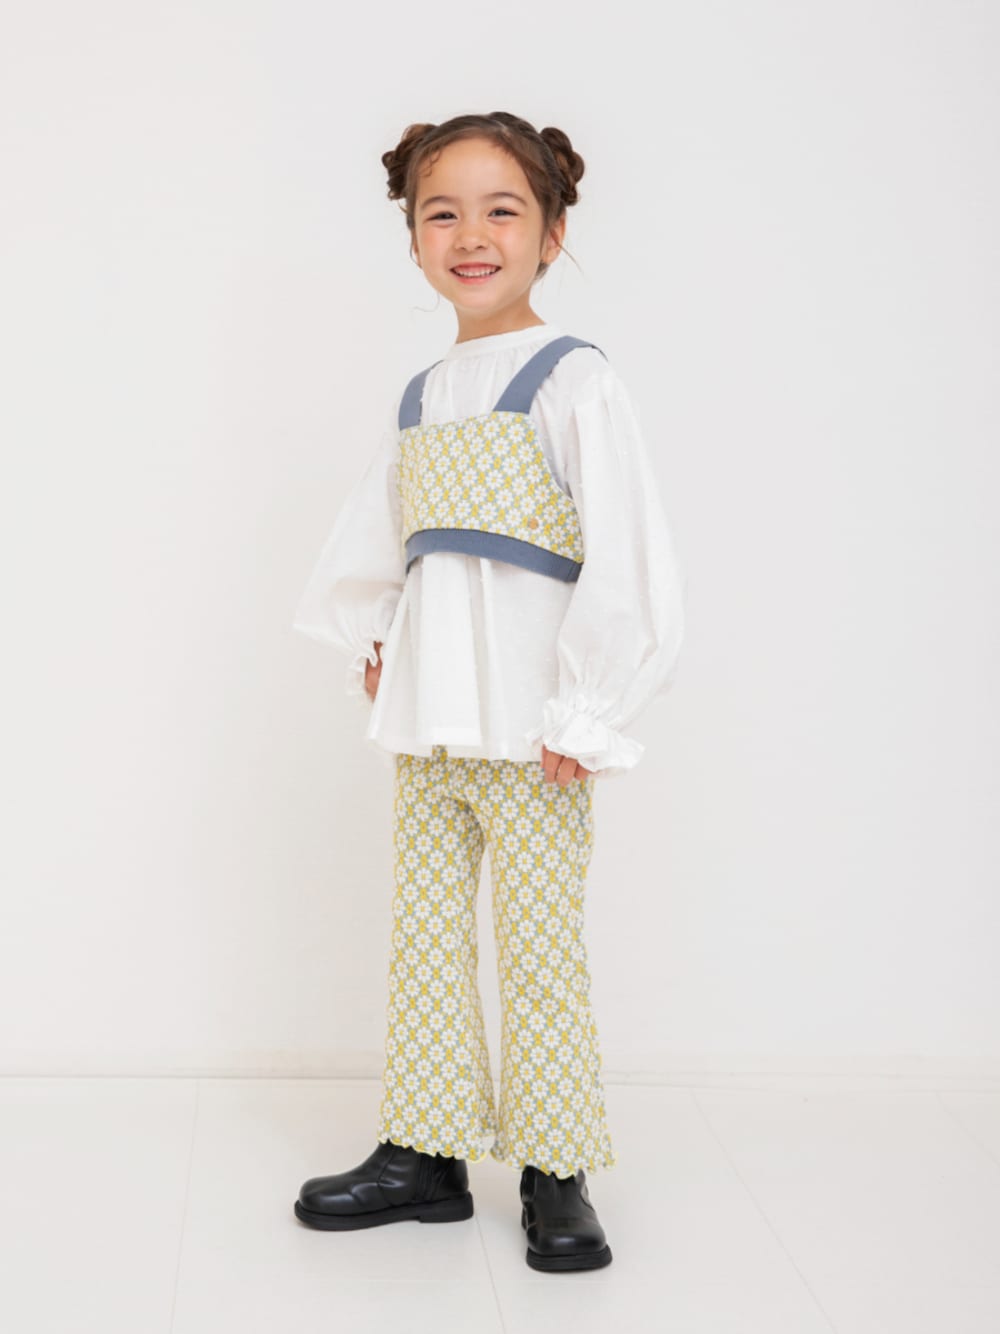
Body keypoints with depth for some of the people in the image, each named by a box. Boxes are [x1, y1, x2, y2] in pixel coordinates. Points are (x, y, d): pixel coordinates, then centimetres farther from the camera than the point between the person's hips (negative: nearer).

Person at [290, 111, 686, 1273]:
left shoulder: (573, 381, -7)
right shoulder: (419, 400, 12)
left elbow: (625, 558, -13)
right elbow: (370, 544, 24)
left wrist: (583, 715, -15)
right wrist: (368, 647, 12)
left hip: (531, 727, -6)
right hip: (426, 722, 7)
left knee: (539, 945, 2)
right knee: (423, 934, 12)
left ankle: (555, 1175, 17)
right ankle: (424, 1154, 26)